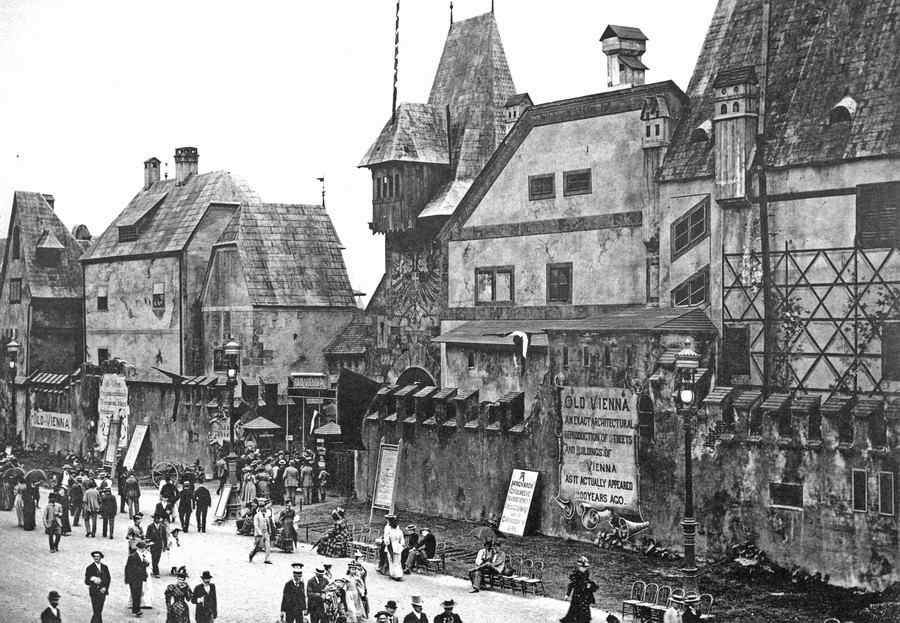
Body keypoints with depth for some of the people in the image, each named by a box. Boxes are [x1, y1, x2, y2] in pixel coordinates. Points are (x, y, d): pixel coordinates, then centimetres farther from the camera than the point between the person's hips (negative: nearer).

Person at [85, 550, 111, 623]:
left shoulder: (105, 567, 11)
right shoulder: (90, 568, -1)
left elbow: (108, 579, 11)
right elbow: (86, 581, -3)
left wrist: (105, 588, -3)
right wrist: (94, 582, -20)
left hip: (103, 591, 4)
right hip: (94, 592, -4)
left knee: (99, 611, 7)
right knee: (97, 612, -10)